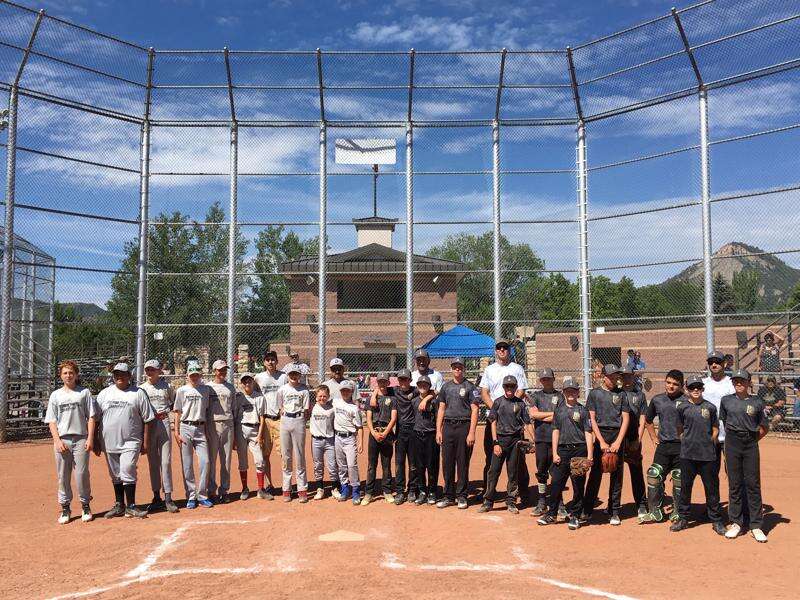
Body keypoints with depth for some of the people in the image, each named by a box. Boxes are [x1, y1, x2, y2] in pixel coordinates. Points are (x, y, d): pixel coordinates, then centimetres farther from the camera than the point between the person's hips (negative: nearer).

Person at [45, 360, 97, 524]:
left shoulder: (84, 392, 7)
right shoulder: (55, 395, 11)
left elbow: (91, 417, 4)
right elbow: (51, 421, 7)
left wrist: (90, 438, -6)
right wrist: (57, 441, -6)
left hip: (81, 439, -2)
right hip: (62, 440, 2)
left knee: (82, 474, -3)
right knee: (63, 476, 5)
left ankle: (85, 506, 11)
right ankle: (65, 508, 16)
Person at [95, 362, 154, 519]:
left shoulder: (138, 393, 0)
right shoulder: (104, 394, 8)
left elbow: (147, 419, 0)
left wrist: (146, 442, -3)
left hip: (131, 441, -4)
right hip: (109, 442, 4)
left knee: (127, 471, -13)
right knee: (115, 475, 11)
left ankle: (131, 507, -3)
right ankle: (119, 506, 22)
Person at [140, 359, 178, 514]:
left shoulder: (167, 387, 4)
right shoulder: (140, 388, 6)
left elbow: (175, 401, 17)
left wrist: (167, 410, 3)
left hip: (164, 424, -1)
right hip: (148, 425, 1)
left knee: (166, 461, -4)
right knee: (153, 462, 8)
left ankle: (168, 498, -2)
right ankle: (156, 497, 16)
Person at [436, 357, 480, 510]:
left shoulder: (470, 387, 0)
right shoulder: (446, 387, 14)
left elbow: (474, 410, -5)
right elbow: (441, 409, 14)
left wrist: (471, 433, -13)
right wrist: (438, 430, 6)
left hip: (464, 427, -4)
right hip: (448, 427, 4)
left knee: (463, 463, 1)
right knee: (447, 463, 7)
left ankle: (461, 496, 11)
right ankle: (449, 496, 15)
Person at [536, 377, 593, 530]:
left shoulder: (583, 410, 3)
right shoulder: (559, 409, 10)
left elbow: (588, 433, -1)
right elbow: (555, 431, 10)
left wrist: (589, 455, -9)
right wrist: (555, 453, 3)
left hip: (579, 450, -2)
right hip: (562, 450, 2)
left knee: (578, 485, 3)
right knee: (556, 483, 3)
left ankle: (575, 516, 14)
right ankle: (551, 514, 15)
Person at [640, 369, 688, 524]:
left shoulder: (686, 401, -6)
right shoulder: (657, 400, 8)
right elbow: (648, 420, 22)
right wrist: (653, 437, 15)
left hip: (681, 447, -4)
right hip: (663, 446, 4)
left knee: (679, 479, 5)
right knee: (654, 476, -1)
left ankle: (678, 512, 19)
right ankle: (655, 512, 8)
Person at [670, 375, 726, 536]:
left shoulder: (710, 407, 3)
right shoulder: (682, 408, 3)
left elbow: (715, 429, 9)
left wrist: (709, 443, 2)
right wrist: (687, 442, 4)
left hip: (708, 455, 0)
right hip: (687, 454, 0)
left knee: (712, 488, 5)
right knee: (685, 486, 7)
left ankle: (716, 521, 17)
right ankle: (683, 519, 18)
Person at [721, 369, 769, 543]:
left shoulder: (756, 402, 2)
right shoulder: (726, 401, 5)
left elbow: (764, 428, 11)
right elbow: (721, 422, 16)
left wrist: (752, 440, 5)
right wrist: (733, 437, 11)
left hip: (751, 444, -1)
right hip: (732, 443, 1)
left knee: (753, 483, 0)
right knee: (734, 483, 5)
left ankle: (756, 526, 6)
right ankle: (736, 523, 13)